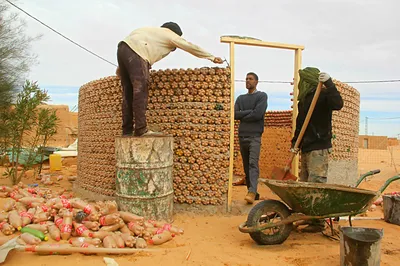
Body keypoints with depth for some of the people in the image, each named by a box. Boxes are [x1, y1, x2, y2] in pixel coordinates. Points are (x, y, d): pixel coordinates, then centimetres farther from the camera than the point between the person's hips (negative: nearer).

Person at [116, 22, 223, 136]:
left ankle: (127, 130, 7)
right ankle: (141, 130, -14)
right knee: (140, 93, -11)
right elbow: (191, 47, 11)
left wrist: (121, 66, 26)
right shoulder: (170, 34, 13)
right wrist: (212, 57, 19)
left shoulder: (154, 32, 35)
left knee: (128, 94, 7)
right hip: (135, 52, -9)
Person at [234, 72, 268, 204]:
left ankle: (252, 192, -25)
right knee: (246, 166, 7)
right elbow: (235, 114, 2)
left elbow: (258, 114, -12)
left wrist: (242, 116, -1)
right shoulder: (240, 98, 17)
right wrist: (249, 111, -8)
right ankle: (252, 192, 14)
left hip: (255, 136, -5)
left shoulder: (262, 96, 2)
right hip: (242, 136, 6)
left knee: (253, 164, -17)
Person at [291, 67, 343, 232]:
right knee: (304, 184, 11)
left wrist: (329, 84, -32)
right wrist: (294, 143, 12)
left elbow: (338, 104, -28)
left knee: (316, 185, -9)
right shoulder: (304, 100, 17)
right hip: (306, 147, 9)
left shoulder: (323, 95, -7)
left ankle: (318, 222, -1)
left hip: (319, 148, -9)